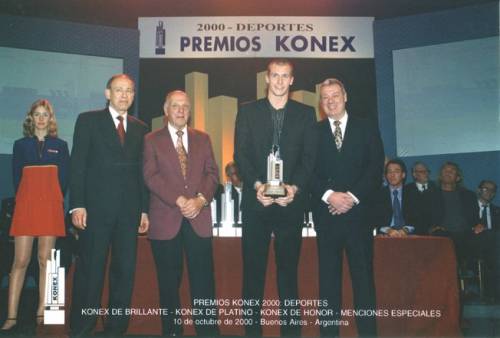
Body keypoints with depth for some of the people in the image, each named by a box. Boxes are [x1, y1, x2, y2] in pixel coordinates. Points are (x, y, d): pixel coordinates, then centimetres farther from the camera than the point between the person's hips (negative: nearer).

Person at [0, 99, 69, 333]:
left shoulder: (60, 145, 10)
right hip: (25, 206, 0)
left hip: (51, 207, 0)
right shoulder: (21, 145, 11)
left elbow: (64, 179, 9)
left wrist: (56, 202, 2)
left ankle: (42, 313, 8)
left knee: (45, 260, 1)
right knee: (20, 261, -4)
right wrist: (23, 200, 6)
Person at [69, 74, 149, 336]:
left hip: (129, 209, 4)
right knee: (90, 270, 2)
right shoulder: (88, 120, 5)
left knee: (125, 270, 6)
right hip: (96, 207, -3)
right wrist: (77, 205, -10)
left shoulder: (140, 128, 15)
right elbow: (78, 165, -1)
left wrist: (145, 209, 7)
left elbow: (142, 172, 13)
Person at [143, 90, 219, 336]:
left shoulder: (202, 138, 15)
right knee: (169, 283, 7)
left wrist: (200, 199, -10)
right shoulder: (152, 140, 6)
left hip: (199, 219, 2)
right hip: (165, 220, -1)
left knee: (203, 281, 0)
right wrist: (179, 201, -14)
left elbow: (212, 172, 7)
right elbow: (151, 177, -5)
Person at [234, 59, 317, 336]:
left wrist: (295, 187, -13)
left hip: (291, 202, 0)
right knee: (253, 270, 4)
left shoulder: (305, 113, 10)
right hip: (256, 201, 0)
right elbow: (240, 155, 1)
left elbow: (309, 157, 3)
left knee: (289, 269, 6)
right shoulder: (247, 112, 9)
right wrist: (257, 185, -14)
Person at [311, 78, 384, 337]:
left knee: (363, 274, 1)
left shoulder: (367, 129, 10)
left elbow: (376, 169, 2)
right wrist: (329, 195, -13)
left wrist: (353, 197, -10)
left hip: (358, 211, 0)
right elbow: (310, 171, 2)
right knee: (328, 275, 4)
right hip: (326, 213, 0)